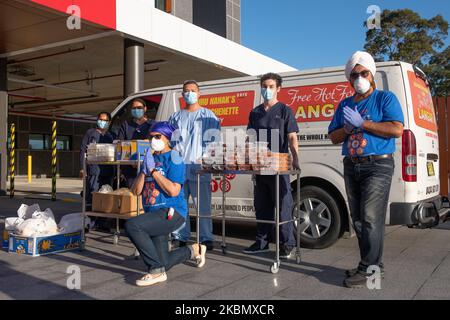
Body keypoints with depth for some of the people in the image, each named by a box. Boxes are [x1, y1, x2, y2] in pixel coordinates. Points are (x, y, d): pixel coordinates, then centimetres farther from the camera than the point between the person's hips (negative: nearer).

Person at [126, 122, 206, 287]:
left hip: (172, 213, -8)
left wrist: (154, 170, -17)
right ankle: (193, 250, 36)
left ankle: (156, 270, -16)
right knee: (162, 264, 9)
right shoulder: (149, 159, 14)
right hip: (154, 215, 8)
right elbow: (136, 190, 7)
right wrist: (144, 171, -8)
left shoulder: (173, 158, -7)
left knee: (131, 225, -28)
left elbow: (174, 191, -20)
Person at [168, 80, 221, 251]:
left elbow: (214, 140, 0)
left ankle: (206, 238, 3)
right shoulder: (176, 117, 18)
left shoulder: (208, 116, 7)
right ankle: (180, 237, 15)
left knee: (203, 205, -4)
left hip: (199, 167, -4)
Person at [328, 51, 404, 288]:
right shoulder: (345, 105, 16)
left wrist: (362, 123, -15)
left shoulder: (385, 99, 0)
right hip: (351, 167, 6)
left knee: (370, 218, -11)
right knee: (358, 219, 8)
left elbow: (397, 130, -13)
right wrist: (348, 128, -6)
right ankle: (374, 264, 20)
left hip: (377, 165, -6)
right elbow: (334, 137, 15)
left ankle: (368, 270, -5)